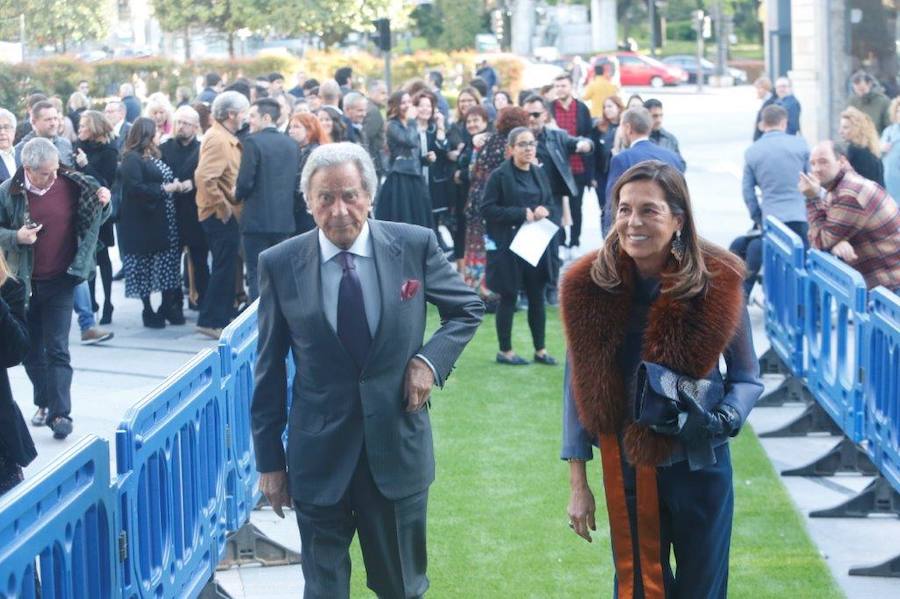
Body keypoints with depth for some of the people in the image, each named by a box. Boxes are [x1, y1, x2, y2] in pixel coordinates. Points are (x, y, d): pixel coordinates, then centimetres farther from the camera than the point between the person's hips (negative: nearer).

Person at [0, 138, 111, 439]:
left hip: (60, 281, -1)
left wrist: (103, 203, -9)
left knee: (57, 349, -6)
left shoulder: (71, 185, -4)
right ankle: (44, 403, 28)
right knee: (31, 350, 12)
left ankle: (60, 413, -5)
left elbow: (95, 219, 12)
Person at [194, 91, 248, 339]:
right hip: (221, 215, -10)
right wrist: (223, 207, -21)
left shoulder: (224, 137, 14)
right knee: (224, 269, -6)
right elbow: (204, 178, -28)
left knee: (225, 269, 15)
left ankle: (221, 319, 22)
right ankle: (212, 321, -2)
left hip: (225, 214, 10)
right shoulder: (218, 140, -18)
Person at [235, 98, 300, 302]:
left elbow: (245, 181, -14)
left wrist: (238, 195, 5)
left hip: (257, 219, -6)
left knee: (257, 277, -1)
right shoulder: (292, 144, 7)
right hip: (284, 220, 6)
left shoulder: (253, 142, -11)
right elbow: (297, 180, 8)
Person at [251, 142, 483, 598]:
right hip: (319, 454, 0)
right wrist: (269, 461, 1)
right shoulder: (280, 264, -6)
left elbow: (468, 309, 10)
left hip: (399, 449, 1)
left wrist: (431, 360, -9)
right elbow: (270, 369, 0)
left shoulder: (415, 245, -5)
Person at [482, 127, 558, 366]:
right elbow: (487, 209, -13)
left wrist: (545, 210, -7)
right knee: (508, 298, 3)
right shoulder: (500, 176, -9)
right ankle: (505, 351, 13)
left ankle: (540, 350, 18)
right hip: (508, 246, -5)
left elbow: (551, 204, 17)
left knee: (537, 297, 9)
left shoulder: (540, 174, 9)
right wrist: (521, 214, -17)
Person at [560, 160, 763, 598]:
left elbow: (748, 378, -1)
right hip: (626, 469, 1)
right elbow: (578, 390, -1)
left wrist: (725, 419, -22)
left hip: (700, 467, -1)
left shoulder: (717, 282, -13)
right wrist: (578, 485, 0)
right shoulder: (589, 286, -10)